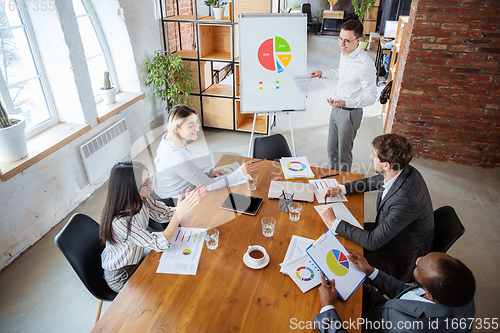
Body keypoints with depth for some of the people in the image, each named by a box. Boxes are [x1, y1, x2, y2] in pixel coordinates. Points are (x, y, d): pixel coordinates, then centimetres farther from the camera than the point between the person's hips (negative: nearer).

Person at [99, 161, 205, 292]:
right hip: (121, 276, -6)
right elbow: (159, 245, -34)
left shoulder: (140, 200, -18)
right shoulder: (119, 221, -38)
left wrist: (187, 202, -25)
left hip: (137, 259, 6)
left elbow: (165, 214, -7)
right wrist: (179, 214, -44)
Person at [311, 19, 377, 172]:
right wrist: (323, 74, 22)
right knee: (331, 148, 21)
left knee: (344, 154, 4)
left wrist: (345, 103, -35)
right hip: (336, 108, 8)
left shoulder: (365, 64, -27)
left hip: (350, 113, -8)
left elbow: (371, 97, -23)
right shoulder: (344, 53, 1)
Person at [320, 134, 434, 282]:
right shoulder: (401, 170, -12)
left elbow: (373, 242, -32)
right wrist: (340, 189, -2)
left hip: (402, 259, -8)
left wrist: (335, 222, -25)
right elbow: (371, 182, 11)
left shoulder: (406, 200, -39)